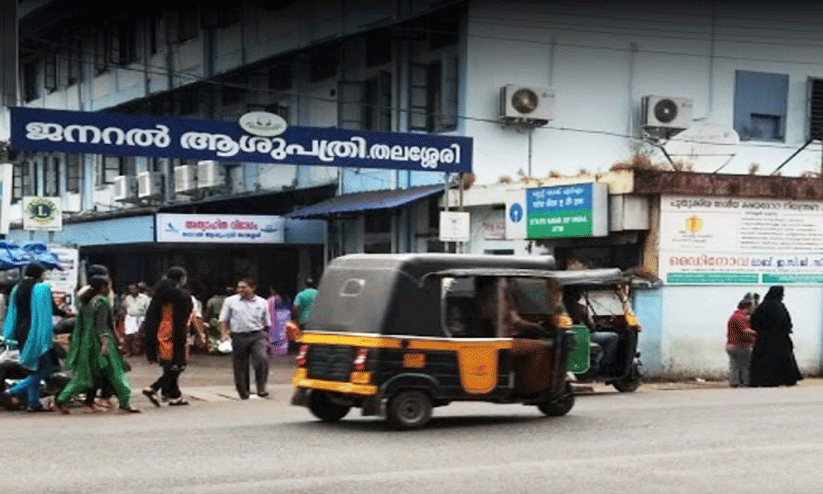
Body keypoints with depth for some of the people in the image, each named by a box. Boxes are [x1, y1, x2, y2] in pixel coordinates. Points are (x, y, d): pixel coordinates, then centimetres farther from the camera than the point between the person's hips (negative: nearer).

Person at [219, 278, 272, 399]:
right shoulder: (230, 301, 10)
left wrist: (266, 337, 14)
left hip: (257, 335, 0)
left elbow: (267, 323, 18)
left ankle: (261, 388, -15)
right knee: (240, 366, 2)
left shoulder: (262, 302, 12)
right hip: (238, 336, 0)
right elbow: (223, 320, 10)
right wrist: (224, 334, -4)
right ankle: (243, 392, 16)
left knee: (262, 358, -23)